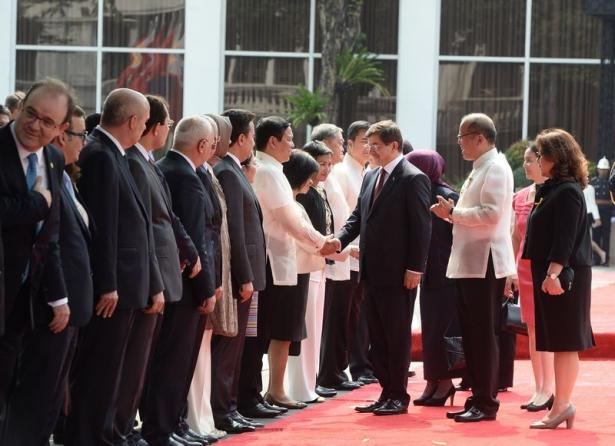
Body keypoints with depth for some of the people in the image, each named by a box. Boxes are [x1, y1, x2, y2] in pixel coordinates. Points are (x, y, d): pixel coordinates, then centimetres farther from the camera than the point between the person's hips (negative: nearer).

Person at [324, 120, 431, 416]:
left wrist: (415, 268, -17)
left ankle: (399, 397, 6)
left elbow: (421, 227, -13)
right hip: (372, 270, 8)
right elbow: (358, 217, 18)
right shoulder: (371, 177, 15)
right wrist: (340, 240, -1)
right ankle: (386, 393, 18)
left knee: (397, 335, -1)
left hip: (398, 273, -8)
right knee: (377, 336, 11)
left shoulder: (413, 179, -9)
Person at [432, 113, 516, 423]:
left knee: (484, 336, -6)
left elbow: (490, 213, -22)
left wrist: (453, 212, -13)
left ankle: (487, 403, -1)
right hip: (468, 264, 10)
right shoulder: (479, 169, 19)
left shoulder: (495, 168, -12)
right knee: (471, 336, 11)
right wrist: (451, 213, 6)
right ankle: (478, 398, 17)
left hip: (485, 264, -10)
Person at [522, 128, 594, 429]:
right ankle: (562, 405, 13)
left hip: (564, 277, -10)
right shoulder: (551, 190, 17)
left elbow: (565, 239, -21)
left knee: (564, 343, -6)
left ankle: (562, 405, -4)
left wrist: (554, 273, -26)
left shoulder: (567, 192, -13)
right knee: (560, 342, 10)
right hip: (549, 275, 10)